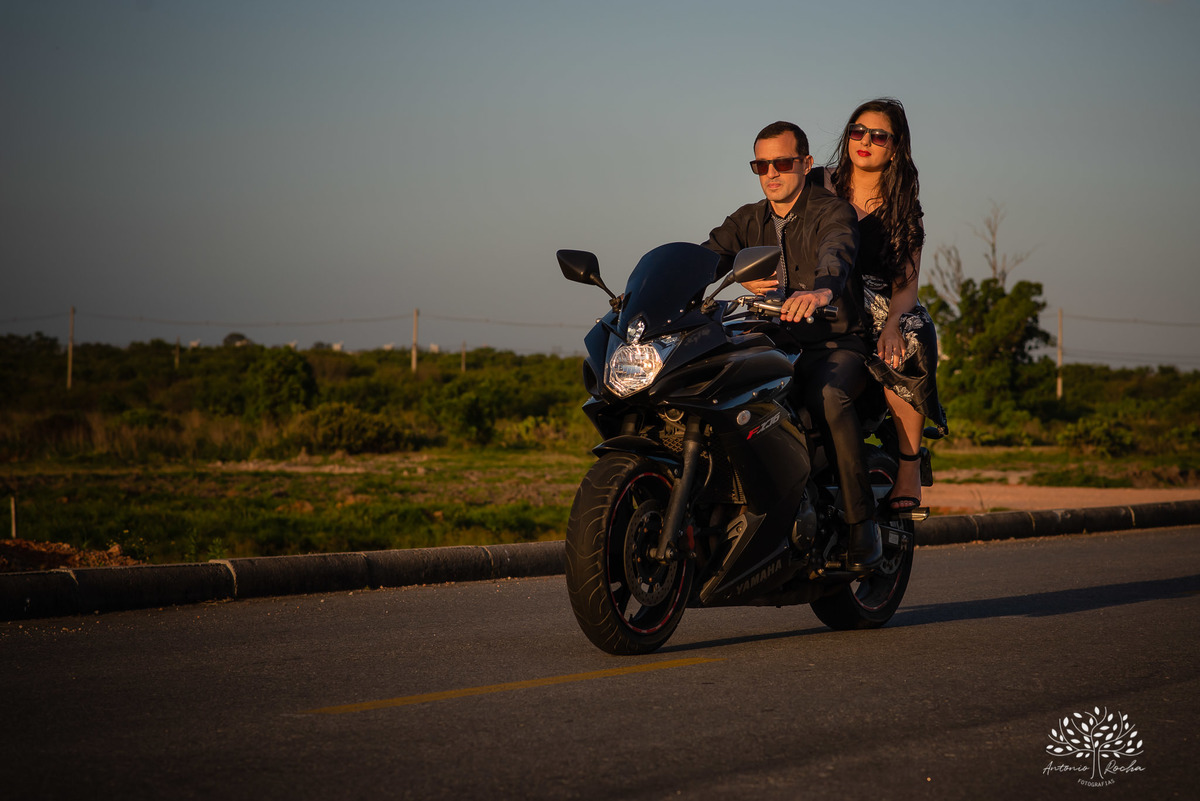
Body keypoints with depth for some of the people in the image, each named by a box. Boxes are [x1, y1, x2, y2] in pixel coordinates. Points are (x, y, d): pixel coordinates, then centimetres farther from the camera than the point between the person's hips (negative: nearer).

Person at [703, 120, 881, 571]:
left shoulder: (832, 212, -5)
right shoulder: (748, 221, 13)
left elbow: (837, 253, -29)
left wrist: (821, 289, -53)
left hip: (837, 346, -5)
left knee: (827, 396, -37)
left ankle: (862, 522, -28)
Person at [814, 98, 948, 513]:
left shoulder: (903, 211, 8)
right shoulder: (817, 185, 9)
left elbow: (906, 284, -1)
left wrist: (891, 324, -23)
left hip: (878, 309, -1)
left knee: (908, 348, -35)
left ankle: (909, 465, -23)